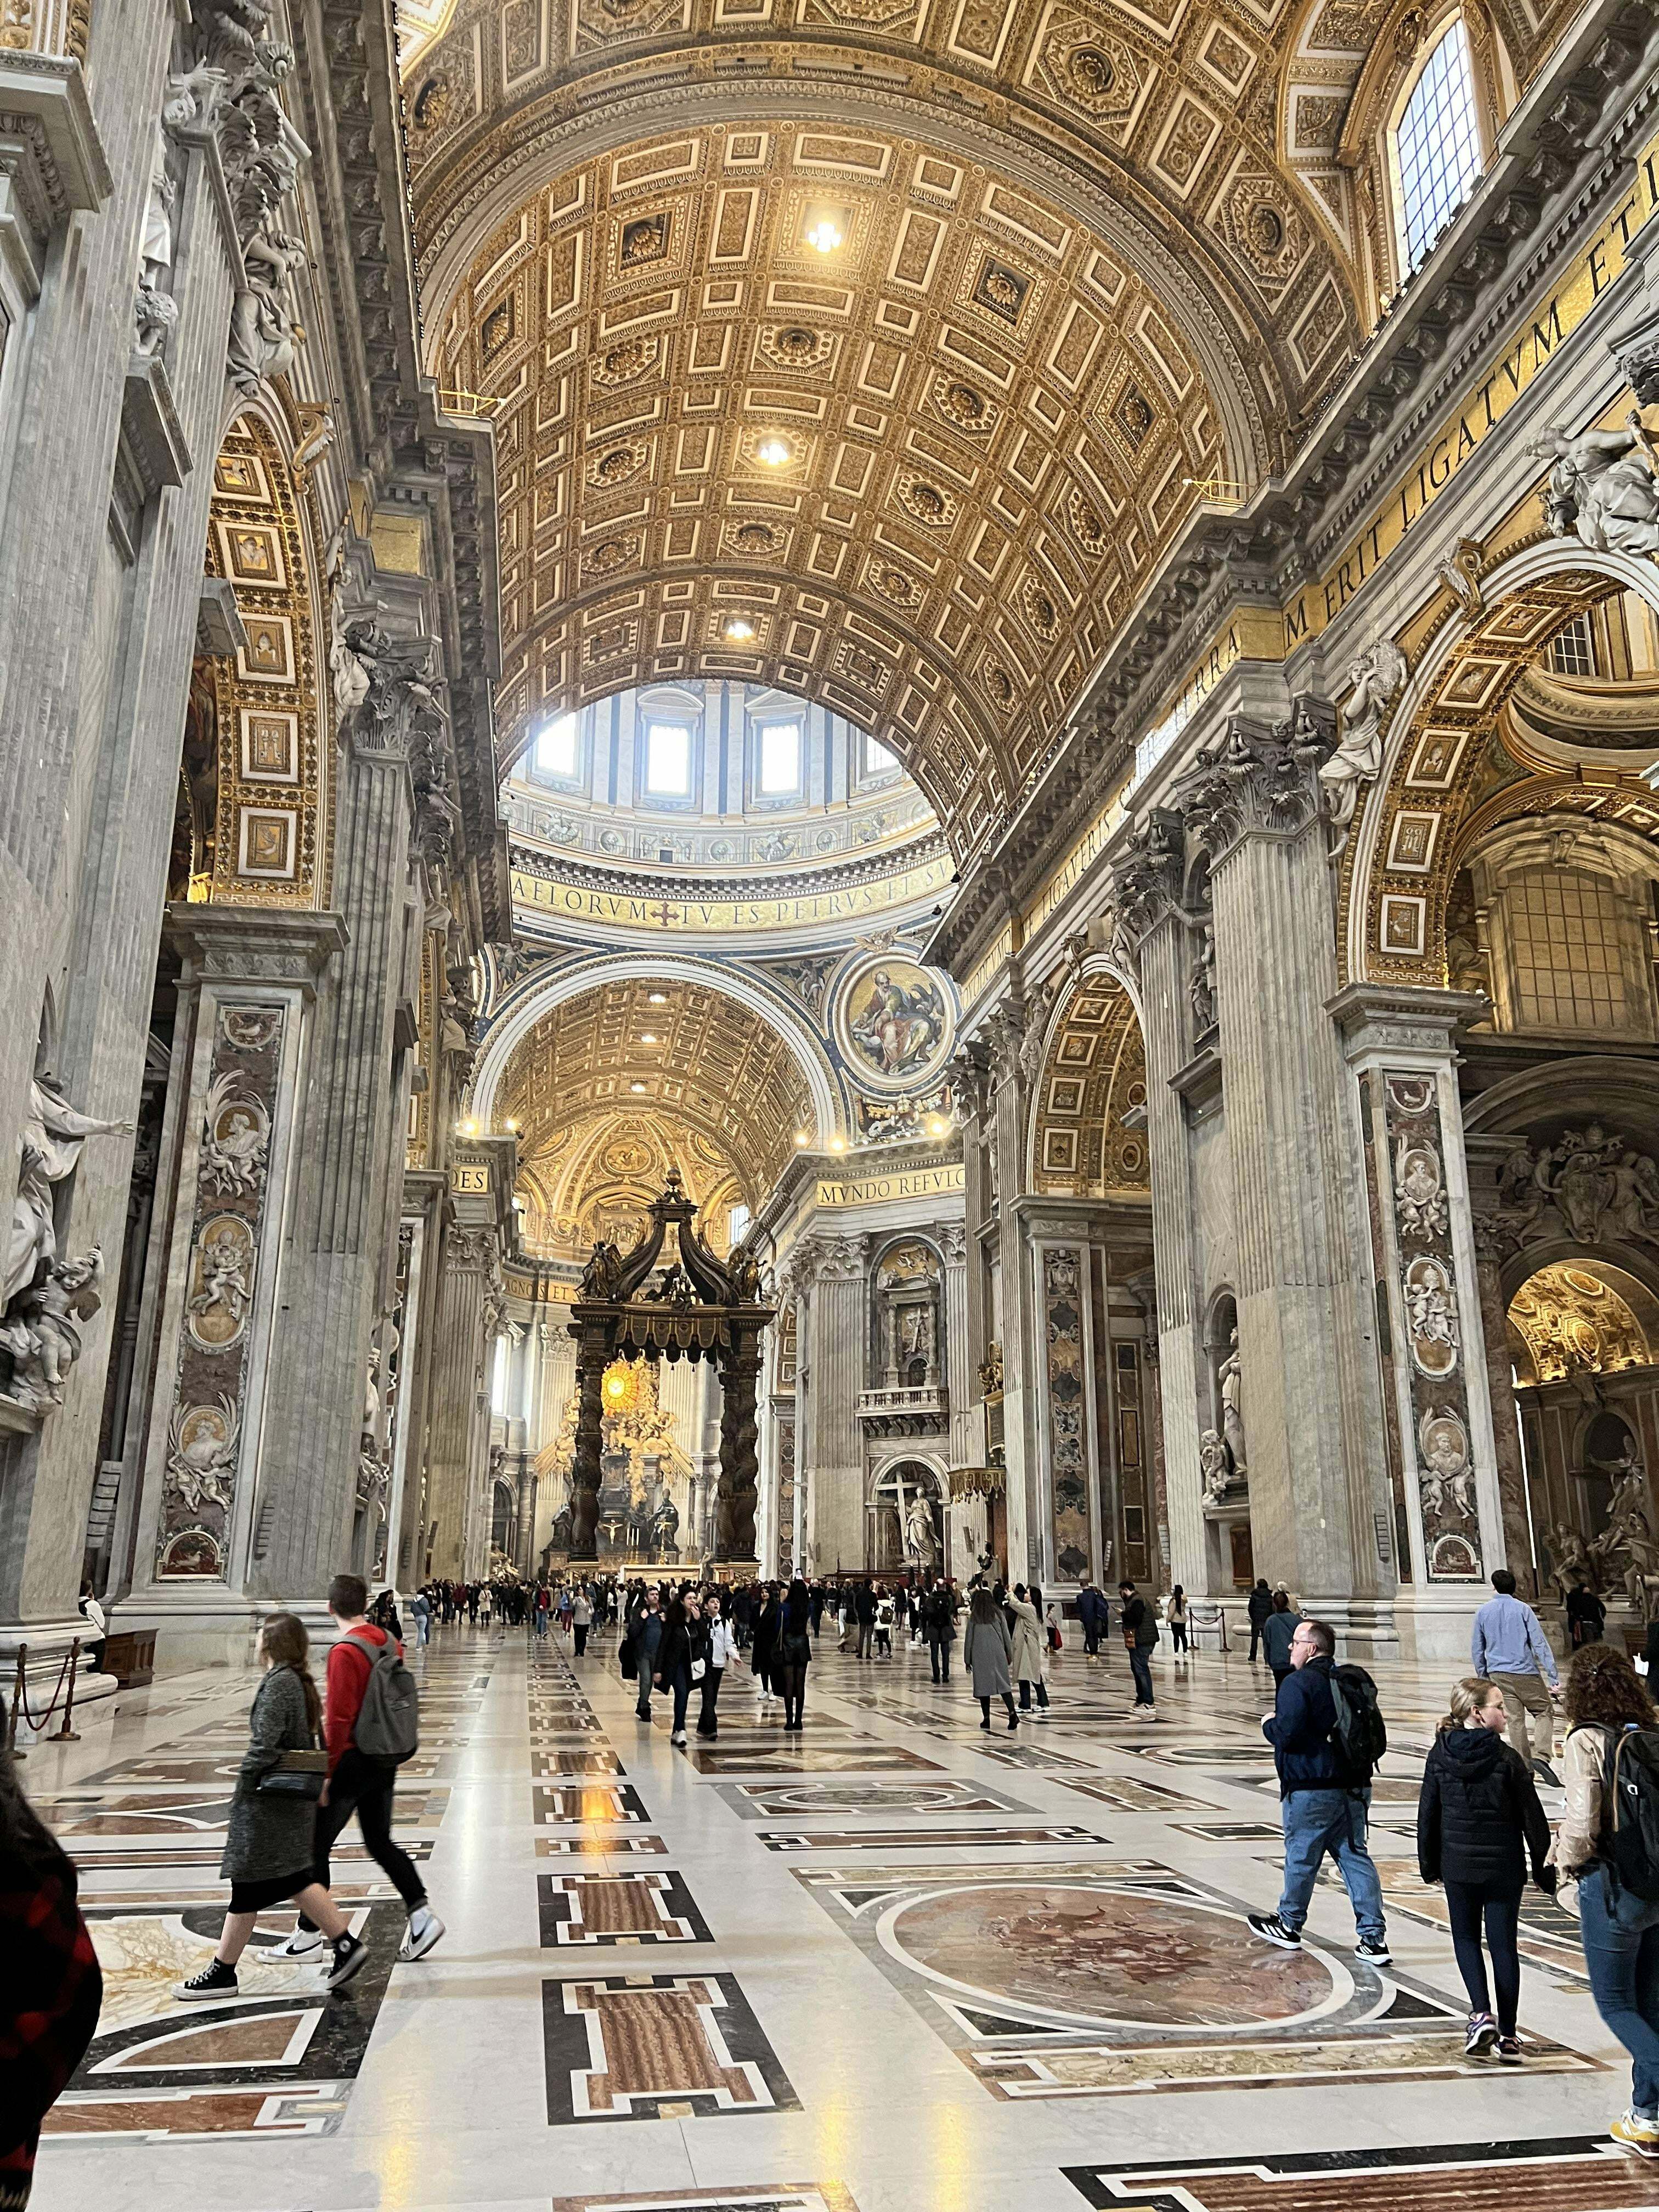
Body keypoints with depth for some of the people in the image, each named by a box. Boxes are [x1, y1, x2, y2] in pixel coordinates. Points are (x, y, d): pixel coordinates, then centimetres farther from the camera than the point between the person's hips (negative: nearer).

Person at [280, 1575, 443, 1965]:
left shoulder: (345, 1652, -19)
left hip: (352, 1760, -8)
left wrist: (325, 1773, -14)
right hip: (386, 1761, 8)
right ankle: (421, 1913, 6)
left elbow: (339, 1718, -21)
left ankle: (308, 1936, 17)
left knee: (316, 1845, 7)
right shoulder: (390, 1642, 4)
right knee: (380, 1842, 17)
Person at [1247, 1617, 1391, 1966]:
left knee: (1301, 1858, 9)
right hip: (1356, 1786, 7)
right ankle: (1373, 1939, 6)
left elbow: (1287, 1734, -24)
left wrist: (1269, 1725, -4)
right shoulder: (1353, 1681, 9)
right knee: (1356, 1857, 10)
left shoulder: (1297, 1683, -17)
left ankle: (1289, 1926, 25)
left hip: (1311, 1790, -7)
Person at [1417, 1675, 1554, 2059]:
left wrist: (1429, 1864, 13)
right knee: (1504, 1944, 9)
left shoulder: (1440, 1755, -5)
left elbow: (1428, 1813, 2)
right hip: (1504, 1867, -2)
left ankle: (1481, 2014, -2)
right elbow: (1532, 1818, -9)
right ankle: (1507, 2034, 14)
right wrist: (1545, 1870, 2)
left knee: (1466, 1938, 16)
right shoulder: (1508, 1759, -13)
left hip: (1458, 1865, 2)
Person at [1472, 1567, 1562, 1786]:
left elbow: (1477, 1650, 10)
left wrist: (1483, 1677, 21)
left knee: (1515, 1719, 7)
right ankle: (1542, 1756, -10)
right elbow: (1540, 1644, -8)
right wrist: (1554, 1678, -8)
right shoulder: (1523, 1609, -5)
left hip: (1498, 1674, 3)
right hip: (1525, 1672, -3)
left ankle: (1525, 1766, 5)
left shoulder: (1483, 1612, 6)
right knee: (1545, 1711, 8)